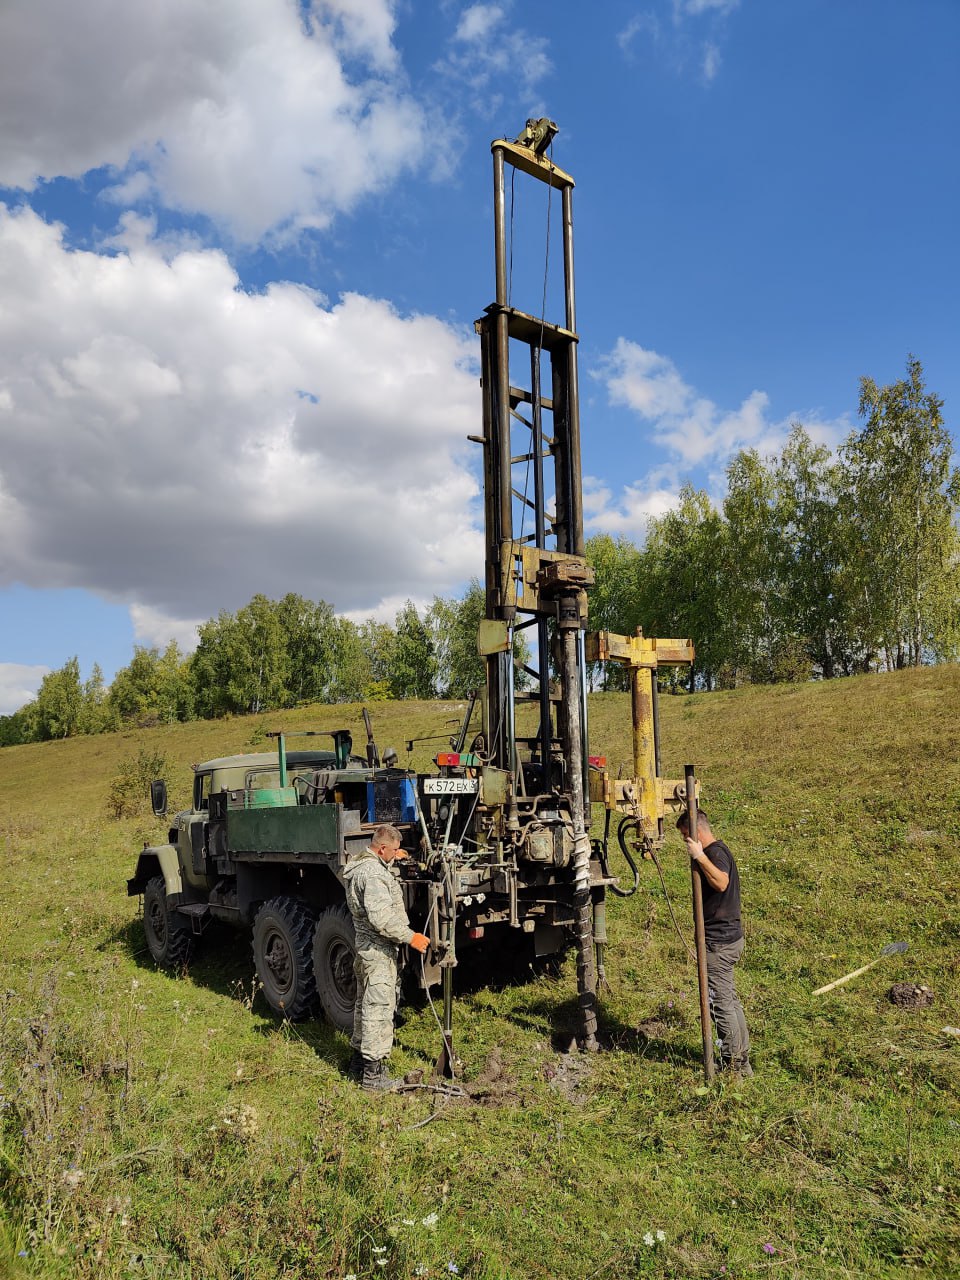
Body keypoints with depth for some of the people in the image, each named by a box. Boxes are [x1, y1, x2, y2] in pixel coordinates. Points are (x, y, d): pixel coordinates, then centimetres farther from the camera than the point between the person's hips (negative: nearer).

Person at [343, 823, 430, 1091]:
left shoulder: (360, 864, 10)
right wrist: (410, 937, -25)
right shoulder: (373, 873, -23)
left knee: (365, 1003, 20)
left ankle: (359, 1061, 33)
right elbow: (381, 916, -30)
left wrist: (392, 859, 31)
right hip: (378, 950, -11)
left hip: (364, 946, 11)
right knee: (379, 1006, -4)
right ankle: (373, 1073, 2)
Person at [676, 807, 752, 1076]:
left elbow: (721, 882, -39)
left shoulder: (716, 852, -19)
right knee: (729, 999, 18)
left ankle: (734, 1064, 10)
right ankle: (742, 1059, 28)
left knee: (721, 1001, 0)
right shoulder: (717, 851, 14)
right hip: (729, 936, 11)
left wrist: (699, 856, -38)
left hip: (719, 941, -11)